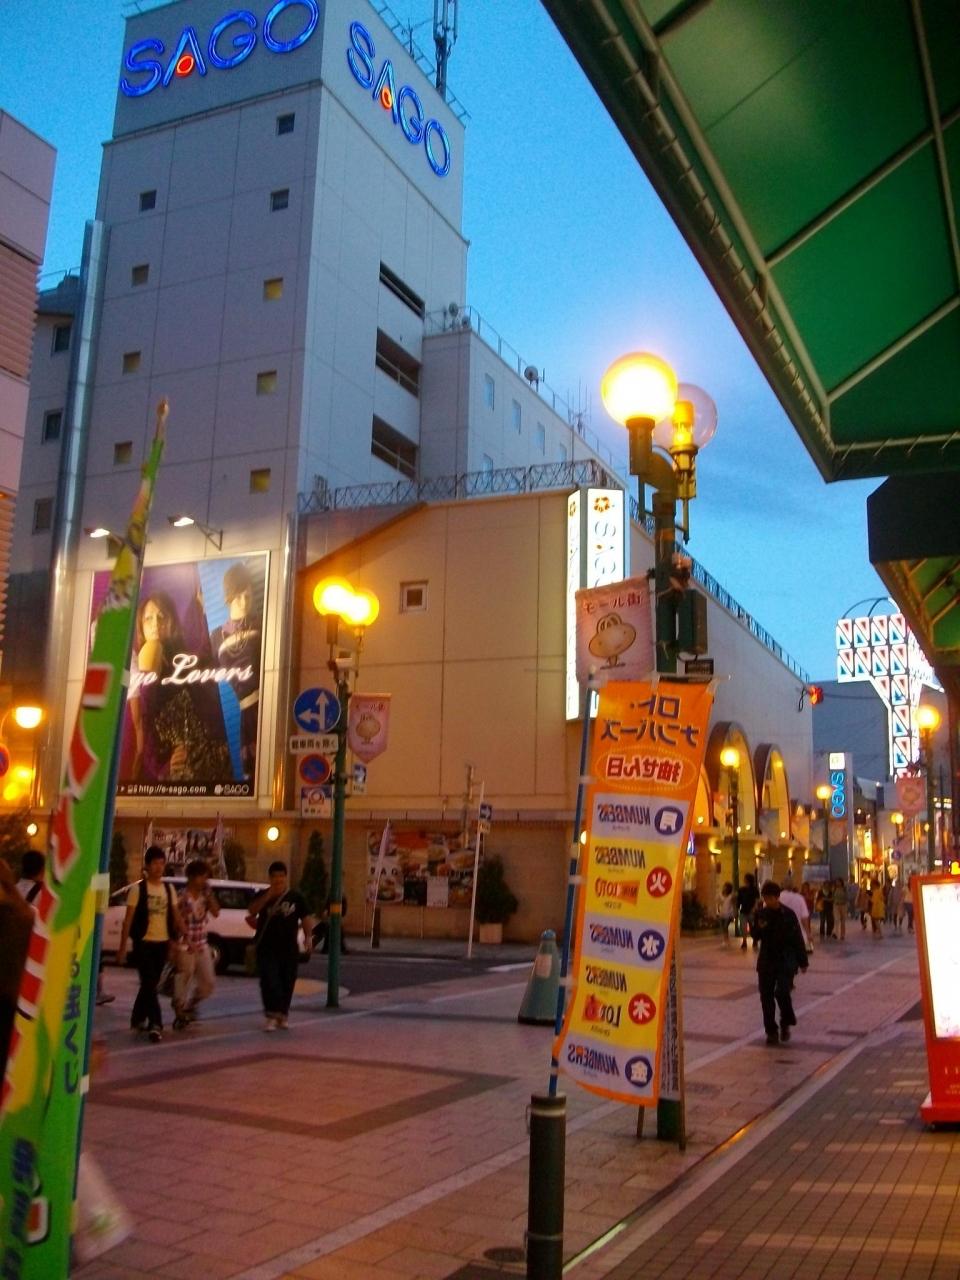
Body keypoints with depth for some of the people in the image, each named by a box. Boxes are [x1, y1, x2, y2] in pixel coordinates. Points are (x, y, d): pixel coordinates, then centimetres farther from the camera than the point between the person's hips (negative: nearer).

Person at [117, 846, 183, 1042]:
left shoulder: (168, 889, 8)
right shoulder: (138, 888, -6)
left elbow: (175, 916, 11)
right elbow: (128, 919, -6)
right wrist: (122, 946, -8)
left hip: (162, 943, 5)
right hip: (144, 942, -5)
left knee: (151, 984, 13)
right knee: (149, 984, -10)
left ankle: (137, 1019, 29)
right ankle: (155, 1024, -9)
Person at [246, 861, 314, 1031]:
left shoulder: (295, 898, 7)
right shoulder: (263, 895, 3)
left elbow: (306, 918, 8)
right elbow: (252, 911, -15)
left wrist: (308, 936, -6)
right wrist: (269, 895, -23)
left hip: (289, 948, 2)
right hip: (267, 948, -2)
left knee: (287, 982, 7)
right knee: (269, 982, -11)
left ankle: (282, 1015, 20)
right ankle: (271, 1015, -10)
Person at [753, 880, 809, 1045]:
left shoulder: (788, 914, -7)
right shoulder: (761, 914, 2)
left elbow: (798, 939, -1)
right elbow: (755, 936, 6)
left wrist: (803, 962, 1)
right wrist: (760, 928, -16)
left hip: (786, 961, -3)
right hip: (766, 961, 4)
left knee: (782, 992, -16)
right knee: (766, 996, 3)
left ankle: (786, 1024, 9)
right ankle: (771, 1031, 16)